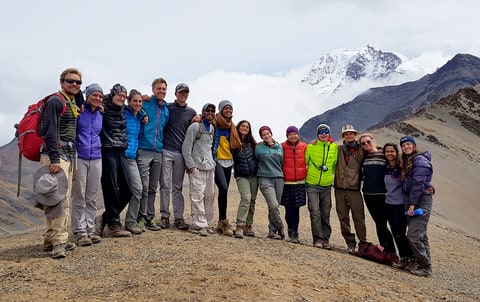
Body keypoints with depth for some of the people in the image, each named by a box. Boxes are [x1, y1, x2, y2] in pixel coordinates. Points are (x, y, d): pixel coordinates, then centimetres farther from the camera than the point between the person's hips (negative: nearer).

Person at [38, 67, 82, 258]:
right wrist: (55, 160, -22)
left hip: (68, 157, 9)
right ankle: (58, 242, -11)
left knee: (64, 199, 11)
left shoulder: (74, 104, 20)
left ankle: (50, 239, 19)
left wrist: (71, 158, 17)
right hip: (55, 157, -9)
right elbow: (50, 132, -16)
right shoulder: (55, 102, -7)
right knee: (60, 199, -13)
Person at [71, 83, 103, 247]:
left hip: (96, 158, 6)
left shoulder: (100, 114, 14)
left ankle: (90, 229, 16)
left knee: (92, 197, 8)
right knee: (79, 197, -2)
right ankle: (80, 232, 4)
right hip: (80, 157, -5)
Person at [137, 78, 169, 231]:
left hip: (158, 151, 6)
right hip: (144, 150, -6)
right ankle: (142, 217, 3)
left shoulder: (166, 110, 16)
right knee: (144, 187, -7)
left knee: (153, 187, 10)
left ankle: (150, 217, 18)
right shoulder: (144, 104, -1)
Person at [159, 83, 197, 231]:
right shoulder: (167, 107, 5)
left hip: (181, 152, 2)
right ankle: (165, 215, 8)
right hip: (167, 150, -2)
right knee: (165, 184, -1)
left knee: (178, 187, 6)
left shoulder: (191, 112, 12)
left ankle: (179, 217, 6)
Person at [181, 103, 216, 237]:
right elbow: (186, 147, -6)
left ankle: (206, 222, 17)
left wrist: (213, 162, 12)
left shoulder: (213, 128, 17)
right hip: (197, 166, -7)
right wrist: (190, 164, -11)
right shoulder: (195, 126, -3)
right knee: (198, 195, -10)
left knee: (210, 195, 7)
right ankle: (200, 224, -7)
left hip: (210, 166, 7)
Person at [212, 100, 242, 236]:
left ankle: (221, 223, 13)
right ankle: (223, 222, -11)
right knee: (223, 188, -19)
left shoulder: (231, 126, 15)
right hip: (217, 160, -7)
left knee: (224, 191, 7)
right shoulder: (215, 123, -5)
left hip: (228, 161, 7)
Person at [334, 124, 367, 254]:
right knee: (343, 218, 6)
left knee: (359, 218, -3)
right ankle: (350, 243, 16)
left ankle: (363, 243, 8)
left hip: (355, 189, -2)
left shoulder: (361, 150, 5)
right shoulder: (338, 149, 10)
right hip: (340, 189, 3)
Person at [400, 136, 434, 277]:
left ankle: (425, 267, -5)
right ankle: (424, 265, 19)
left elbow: (418, 183, -17)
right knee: (421, 235, 13)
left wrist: (412, 204, -19)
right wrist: (409, 204, 12)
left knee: (413, 235, -13)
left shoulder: (420, 160, -11)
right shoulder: (407, 161, 18)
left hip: (421, 200, -9)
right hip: (411, 201, 9)